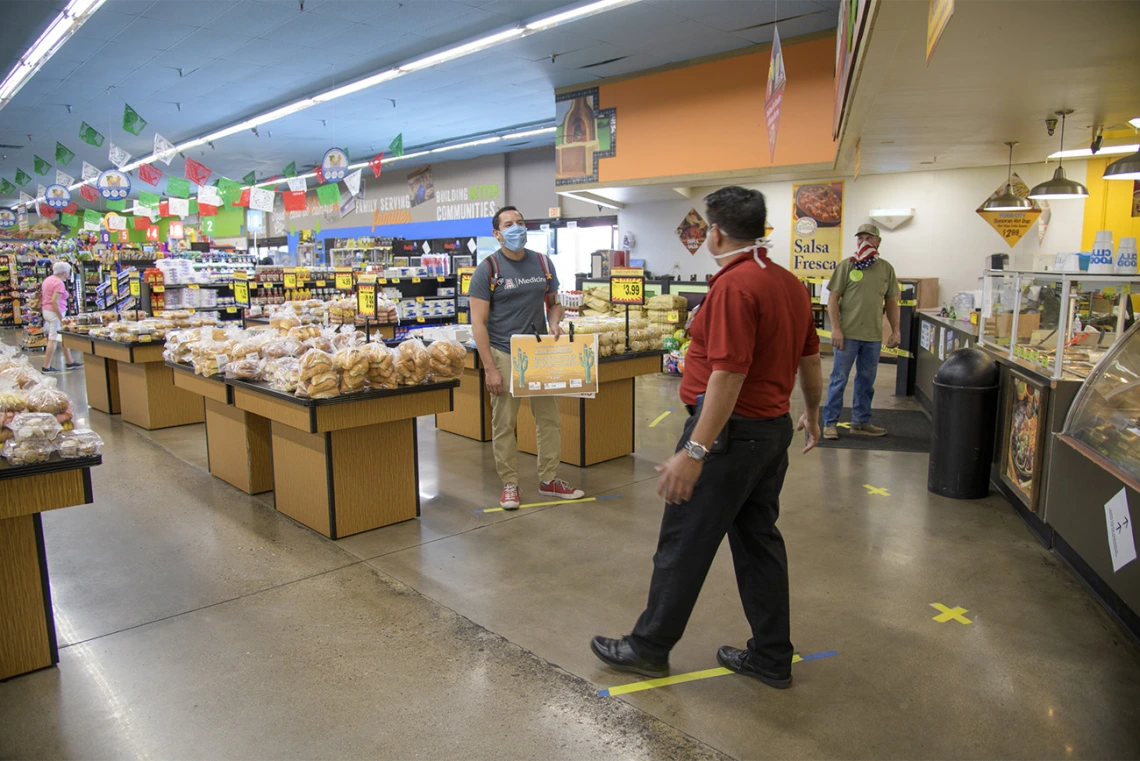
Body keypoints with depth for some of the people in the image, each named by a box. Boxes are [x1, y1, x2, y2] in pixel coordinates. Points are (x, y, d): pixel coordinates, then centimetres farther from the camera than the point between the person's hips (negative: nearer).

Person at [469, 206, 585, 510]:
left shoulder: (543, 263, 7)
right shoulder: (488, 269, -6)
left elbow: (553, 303, 18)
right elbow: (478, 322, -9)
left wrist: (554, 322, -6)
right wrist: (490, 368, -14)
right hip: (503, 354, -4)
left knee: (549, 418, 7)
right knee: (504, 423, 1)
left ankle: (549, 480, 21)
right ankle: (510, 484, 15)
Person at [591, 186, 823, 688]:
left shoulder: (734, 285, -20)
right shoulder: (790, 284, 9)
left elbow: (728, 375, -27)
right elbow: (810, 359, 18)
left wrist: (694, 452, -28)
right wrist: (812, 414, 33)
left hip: (730, 432, -9)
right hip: (774, 430, 9)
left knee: (684, 544, 4)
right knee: (759, 539, 16)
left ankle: (649, 647, 20)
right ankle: (771, 658, 26)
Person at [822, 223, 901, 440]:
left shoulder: (886, 268, 9)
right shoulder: (847, 265, -2)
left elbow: (891, 302, 14)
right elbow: (833, 298, -5)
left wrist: (895, 330, 8)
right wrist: (836, 329, -13)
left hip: (874, 335, 4)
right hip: (847, 333, -4)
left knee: (866, 381, 12)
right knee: (839, 379, 2)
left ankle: (861, 422, 23)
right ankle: (830, 422, 10)